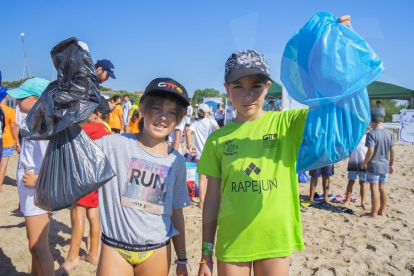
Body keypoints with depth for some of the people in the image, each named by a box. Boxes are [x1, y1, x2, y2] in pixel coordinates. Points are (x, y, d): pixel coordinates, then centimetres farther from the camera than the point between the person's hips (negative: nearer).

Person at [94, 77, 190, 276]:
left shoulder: (177, 161, -1)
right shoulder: (113, 145, -8)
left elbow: (176, 213, 6)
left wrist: (182, 258, 9)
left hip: (157, 252, 2)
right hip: (115, 249, -1)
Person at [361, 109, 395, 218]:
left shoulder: (371, 134, -15)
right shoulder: (389, 133, 4)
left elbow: (370, 151, -21)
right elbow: (393, 150, 7)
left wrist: (364, 163, -9)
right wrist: (391, 164, 17)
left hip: (374, 165, -6)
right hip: (385, 165, 6)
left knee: (374, 189, 0)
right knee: (383, 188, 13)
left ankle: (374, 212, 7)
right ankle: (382, 211, 24)